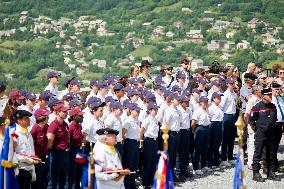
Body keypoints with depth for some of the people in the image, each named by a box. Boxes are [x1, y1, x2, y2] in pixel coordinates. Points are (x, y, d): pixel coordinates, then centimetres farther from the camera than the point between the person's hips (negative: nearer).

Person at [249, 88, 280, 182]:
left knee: (271, 154, 10)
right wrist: (257, 129, 2)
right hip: (261, 134, -6)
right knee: (258, 153, -3)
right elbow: (251, 120, -4)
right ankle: (256, 174, 1)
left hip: (271, 134, 6)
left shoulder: (273, 107, 8)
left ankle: (271, 173, 18)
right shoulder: (257, 107, -10)